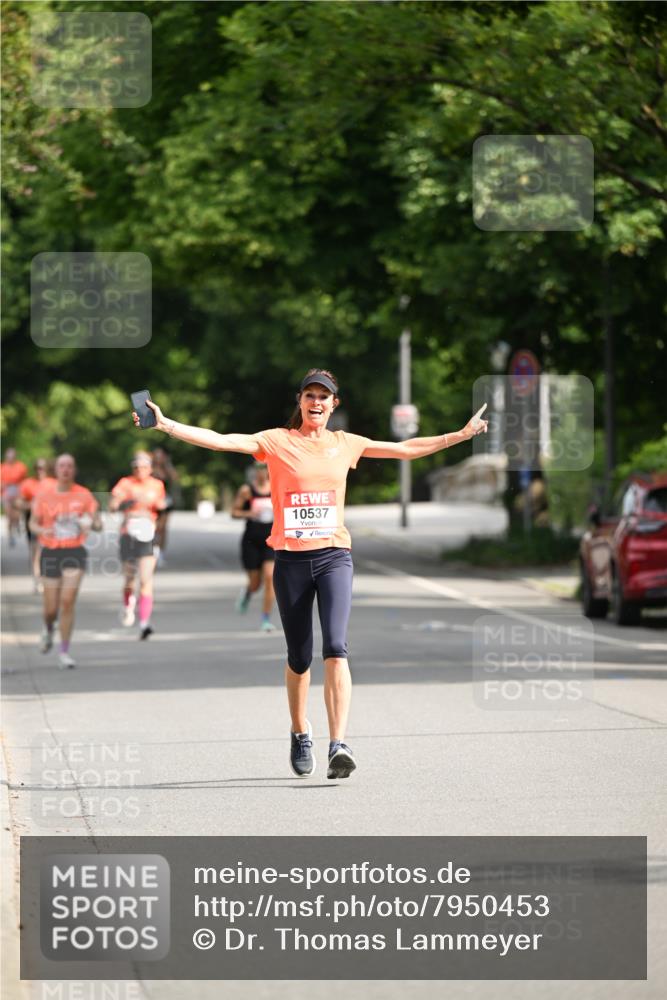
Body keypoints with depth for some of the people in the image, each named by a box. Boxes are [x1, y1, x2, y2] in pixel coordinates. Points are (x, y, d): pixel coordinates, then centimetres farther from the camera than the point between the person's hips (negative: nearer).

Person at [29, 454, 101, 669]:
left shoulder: (84, 495, 1)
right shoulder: (44, 496, 2)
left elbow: (98, 524, 2)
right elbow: (33, 523, 9)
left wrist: (92, 524, -22)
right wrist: (42, 530, -14)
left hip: (75, 553, -1)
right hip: (51, 552, 1)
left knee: (68, 601, -14)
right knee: (51, 608, 1)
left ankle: (64, 652, -5)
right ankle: (48, 630, 39)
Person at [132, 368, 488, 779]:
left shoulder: (346, 444, 12)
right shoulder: (277, 441, 3)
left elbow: (406, 449, 23)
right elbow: (220, 440, -6)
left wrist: (462, 434, 24)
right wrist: (166, 425, -17)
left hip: (334, 556, 1)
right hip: (291, 559, -1)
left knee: (336, 648, -17)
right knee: (299, 657, 6)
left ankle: (339, 745, -25)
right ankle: (301, 735, 31)